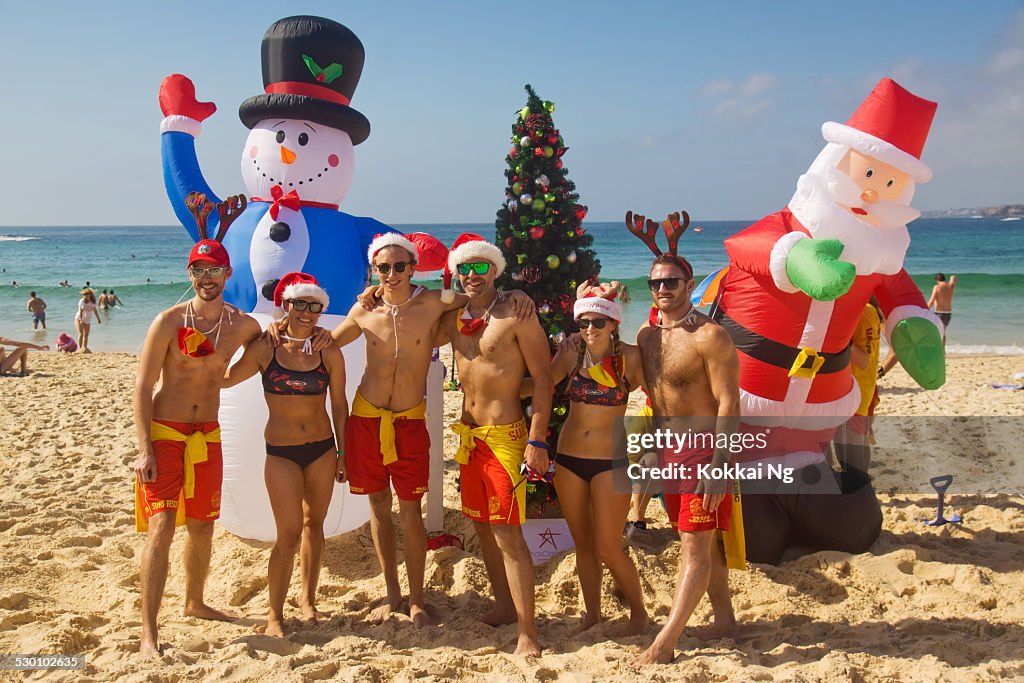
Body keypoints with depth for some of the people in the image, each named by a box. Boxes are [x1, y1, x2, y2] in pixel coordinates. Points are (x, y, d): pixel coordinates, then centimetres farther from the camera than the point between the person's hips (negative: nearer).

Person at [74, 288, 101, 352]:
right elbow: (80, 311, -18)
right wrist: (81, 319, -26)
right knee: (81, 333, -14)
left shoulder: (92, 301, -2)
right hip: (79, 319, -5)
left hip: (87, 320, 5)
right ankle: (80, 348, -15)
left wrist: (98, 318, 7)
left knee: (86, 335, 5)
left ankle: (85, 348, 9)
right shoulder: (82, 301, -14)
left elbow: (95, 310, 7)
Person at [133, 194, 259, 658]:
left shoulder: (242, 326, 0)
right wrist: (145, 449, -17)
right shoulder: (169, 322, -11)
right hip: (164, 433, -4)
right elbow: (142, 387, -11)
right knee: (162, 526, -12)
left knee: (202, 526, 15)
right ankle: (149, 634, -9)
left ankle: (195, 603, 36)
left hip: (208, 435, 5)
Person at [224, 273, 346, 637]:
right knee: (289, 533, -6)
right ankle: (274, 614, 8)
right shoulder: (265, 349, -6)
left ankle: (308, 599, 30)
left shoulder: (329, 352, -2)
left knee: (314, 525, 14)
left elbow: (339, 404, 5)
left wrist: (342, 452, 6)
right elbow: (225, 379, 5)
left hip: (322, 449, 2)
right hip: (281, 452, -2)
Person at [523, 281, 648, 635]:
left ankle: (639, 612, 21)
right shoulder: (571, 354, 0)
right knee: (582, 542, 13)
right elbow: (538, 384, 9)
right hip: (569, 459, 4)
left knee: (608, 548, -2)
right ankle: (592, 612, 29)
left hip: (611, 462, -3)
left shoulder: (630, 357, -9)